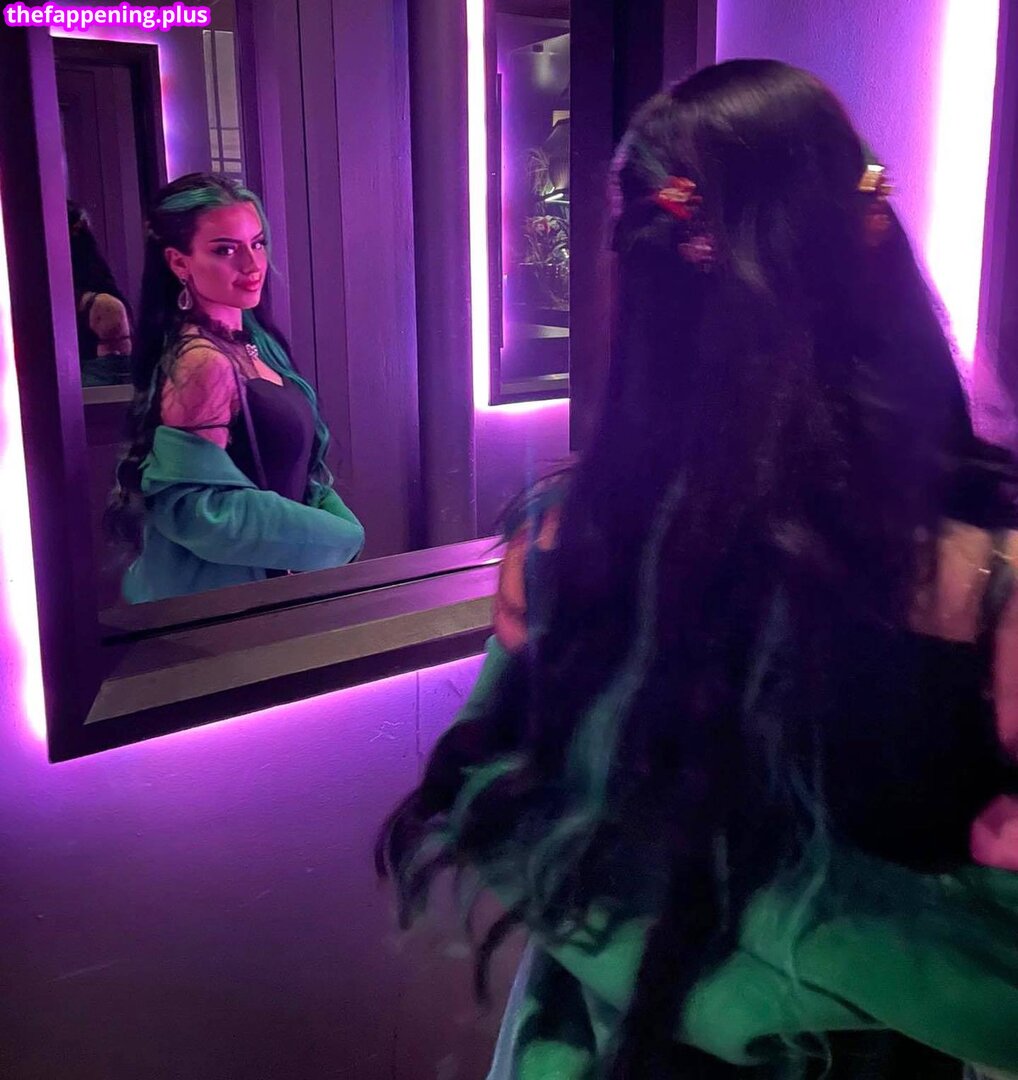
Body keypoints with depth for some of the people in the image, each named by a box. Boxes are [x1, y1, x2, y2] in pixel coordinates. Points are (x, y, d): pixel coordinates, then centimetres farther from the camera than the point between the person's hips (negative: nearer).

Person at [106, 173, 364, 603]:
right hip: (215, 597, -8)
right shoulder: (202, 362, -23)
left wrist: (340, 520, -6)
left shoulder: (251, 337, 3)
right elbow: (197, 507, -24)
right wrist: (341, 536, -18)